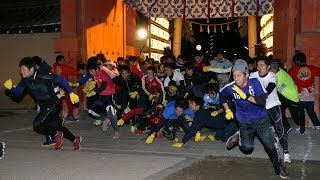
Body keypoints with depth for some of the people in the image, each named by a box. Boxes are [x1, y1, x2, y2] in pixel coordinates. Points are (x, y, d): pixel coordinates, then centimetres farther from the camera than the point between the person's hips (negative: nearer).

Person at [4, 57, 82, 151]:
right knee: (56, 126, 16)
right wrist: (10, 88, -23)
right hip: (44, 107, 8)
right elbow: (18, 91, -2)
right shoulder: (25, 80, 1)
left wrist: (71, 93, -18)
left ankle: (57, 134, 6)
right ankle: (75, 140, 34)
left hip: (53, 105, -8)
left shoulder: (42, 76, -21)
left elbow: (60, 80, -18)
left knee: (37, 125, -18)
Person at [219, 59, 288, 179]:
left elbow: (262, 101, -27)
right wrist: (227, 110, 10)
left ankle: (279, 168, 19)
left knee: (270, 145, -4)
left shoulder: (255, 82, -19)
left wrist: (245, 96, -32)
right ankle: (238, 137, 20)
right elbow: (222, 95, 10)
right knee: (247, 148, -13)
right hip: (245, 122, 1)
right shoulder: (230, 87, -13)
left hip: (261, 119, -1)